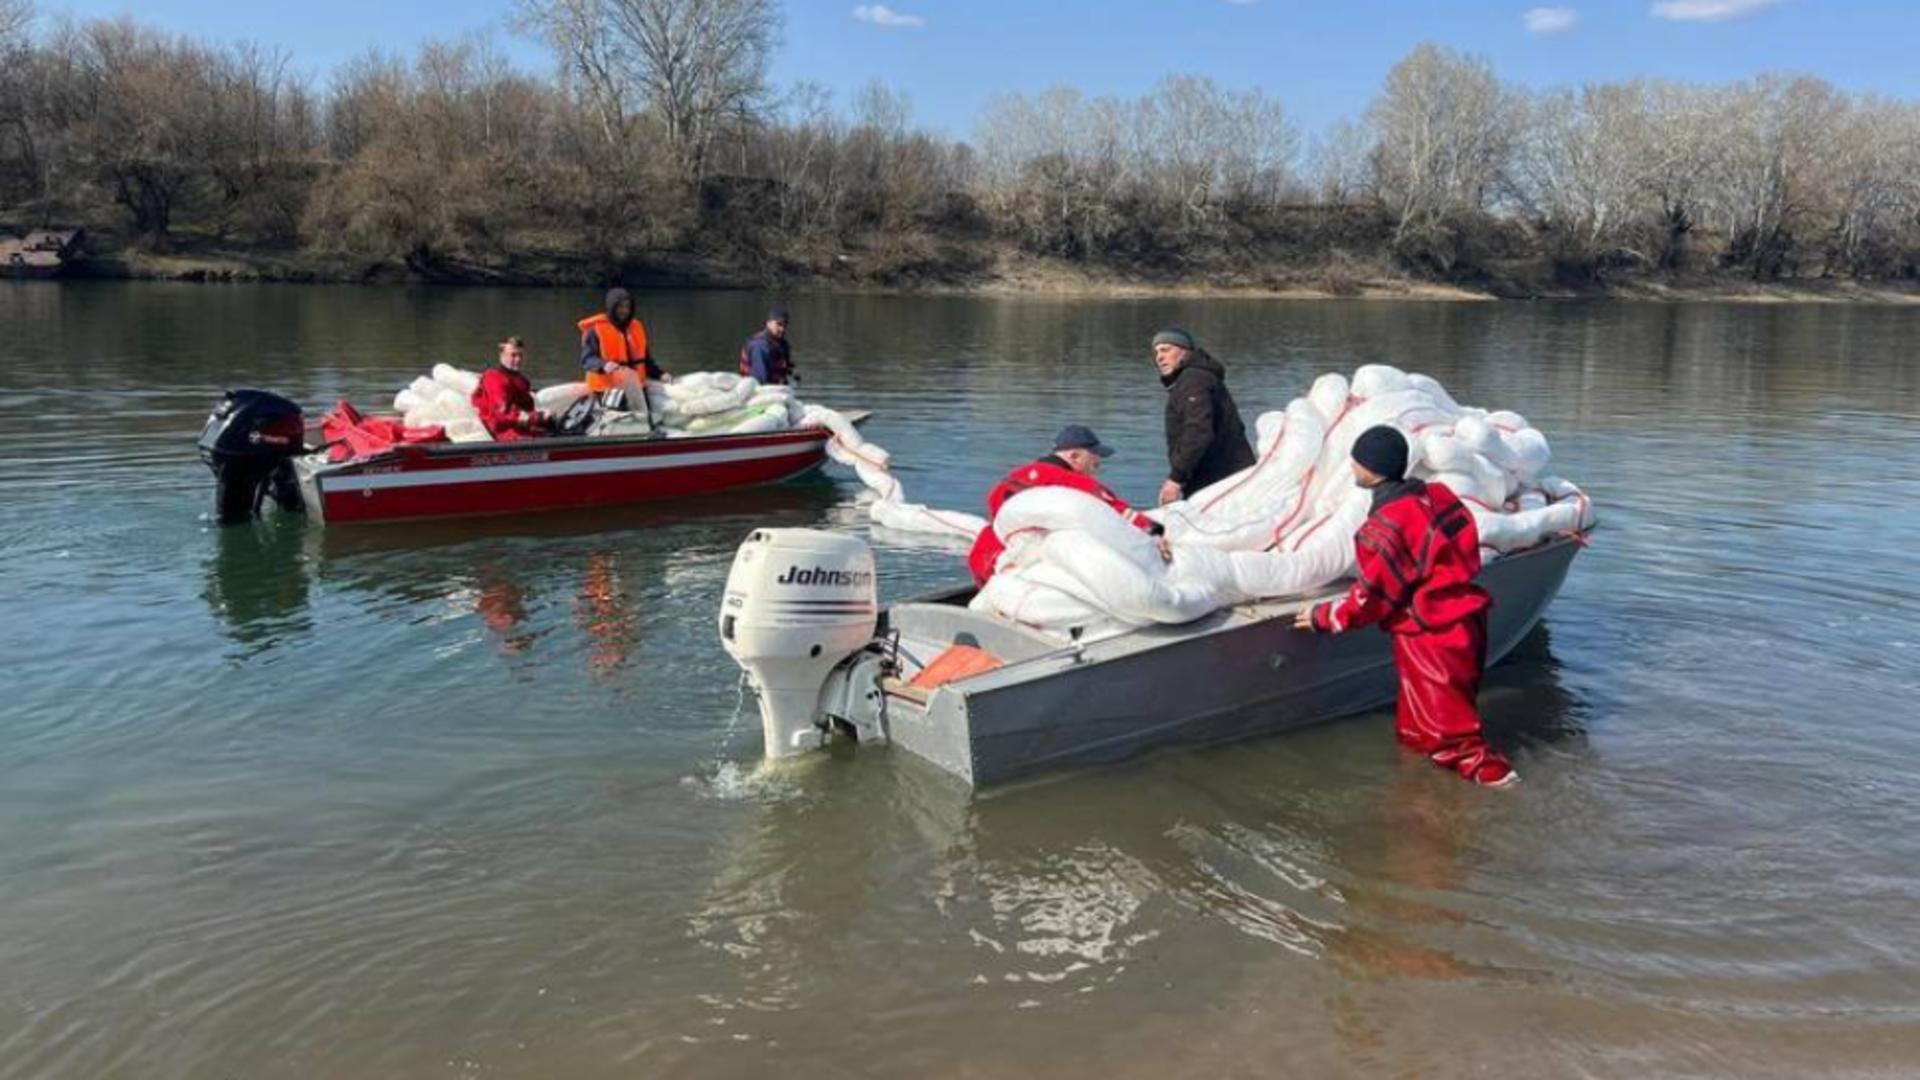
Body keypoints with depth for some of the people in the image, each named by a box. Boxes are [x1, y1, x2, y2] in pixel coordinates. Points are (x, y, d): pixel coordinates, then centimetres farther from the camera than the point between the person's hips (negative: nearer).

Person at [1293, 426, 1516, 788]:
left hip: (1431, 640, -9)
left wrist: (1325, 617, -3)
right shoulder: (1439, 495, 1)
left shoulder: (1384, 527, -23)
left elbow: (1372, 597, -16)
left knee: (1445, 733, 7)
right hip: (1467, 622, 9)